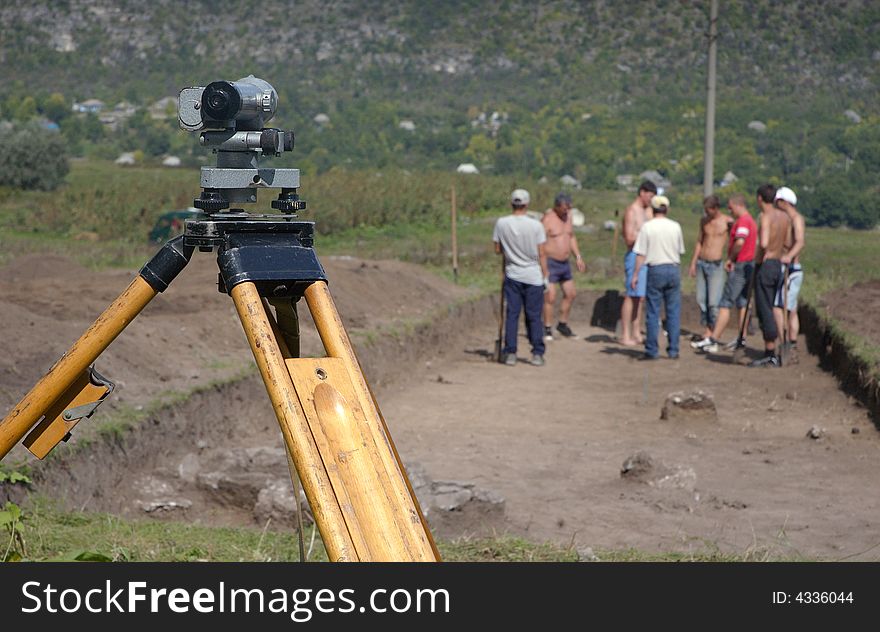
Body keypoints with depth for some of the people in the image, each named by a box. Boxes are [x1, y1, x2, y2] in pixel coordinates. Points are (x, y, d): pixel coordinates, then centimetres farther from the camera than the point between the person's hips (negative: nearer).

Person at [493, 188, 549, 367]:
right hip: (533, 277, -1)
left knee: (511, 314, 6)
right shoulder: (535, 225, -11)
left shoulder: (501, 223, -6)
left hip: (512, 275, 2)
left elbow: (497, 250, 3)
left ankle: (510, 353, 5)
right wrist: (545, 276, 2)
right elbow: (542, 254, -6)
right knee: (534, 316, 6)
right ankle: (537, 354, 6)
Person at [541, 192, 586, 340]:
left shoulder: (567, 216, 8)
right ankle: (547, 330, 1)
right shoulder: (547, 219, -16)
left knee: (571, 294, 13)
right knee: (550, 297, -9)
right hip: (550, 263, -8)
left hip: (565, 263, 8)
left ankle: (562, 324, 28)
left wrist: (578, 257, 15)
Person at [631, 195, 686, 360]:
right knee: (673, 312, 7)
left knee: (653, 312, 3)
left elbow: (641, 254, -6)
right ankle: (673, 349, 8)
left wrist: (635, 275, 0)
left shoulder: (647, 227, -5)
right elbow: (681, 251, 10)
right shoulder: (675, 227, 3)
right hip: (673, 269, 2)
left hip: (655, 270, -2)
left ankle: (652, 350, 3)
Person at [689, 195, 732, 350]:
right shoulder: (704, 221, 10)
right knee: (701, 300, 4)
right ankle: (706, 334, 11)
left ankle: (711, 336, -6)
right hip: (701, 263, 6)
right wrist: (693, 263, 14)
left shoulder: (727, 221, -6)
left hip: (716, 265, -5)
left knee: (713, 302, -10)